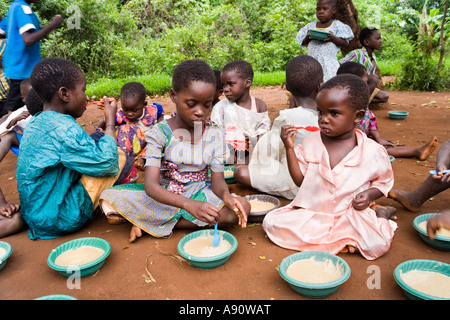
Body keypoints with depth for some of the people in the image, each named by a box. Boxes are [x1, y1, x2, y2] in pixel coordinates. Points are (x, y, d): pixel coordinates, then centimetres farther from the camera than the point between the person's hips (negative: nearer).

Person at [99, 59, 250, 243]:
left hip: (200, 196, 4)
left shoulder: (215, 135, -5)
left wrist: (226, 194, -32)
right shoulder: (159, 134, -14)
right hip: (164, 197, -3)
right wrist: (188, 204, -42)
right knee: (110, 198, -23)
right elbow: (151, 185, -24)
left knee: (242, 207, -27)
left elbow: (217, 180, -5)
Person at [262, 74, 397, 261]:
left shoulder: (372, 152, -7)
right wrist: (289, 148, -10)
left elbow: (383, 182, 10)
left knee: (378, 243, -28)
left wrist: (369, 194, -11)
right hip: (311, 213, 3)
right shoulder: (312, 142, -1)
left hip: (350, 215, -2)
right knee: (271, 222, -17)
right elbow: (300, 180, -1)